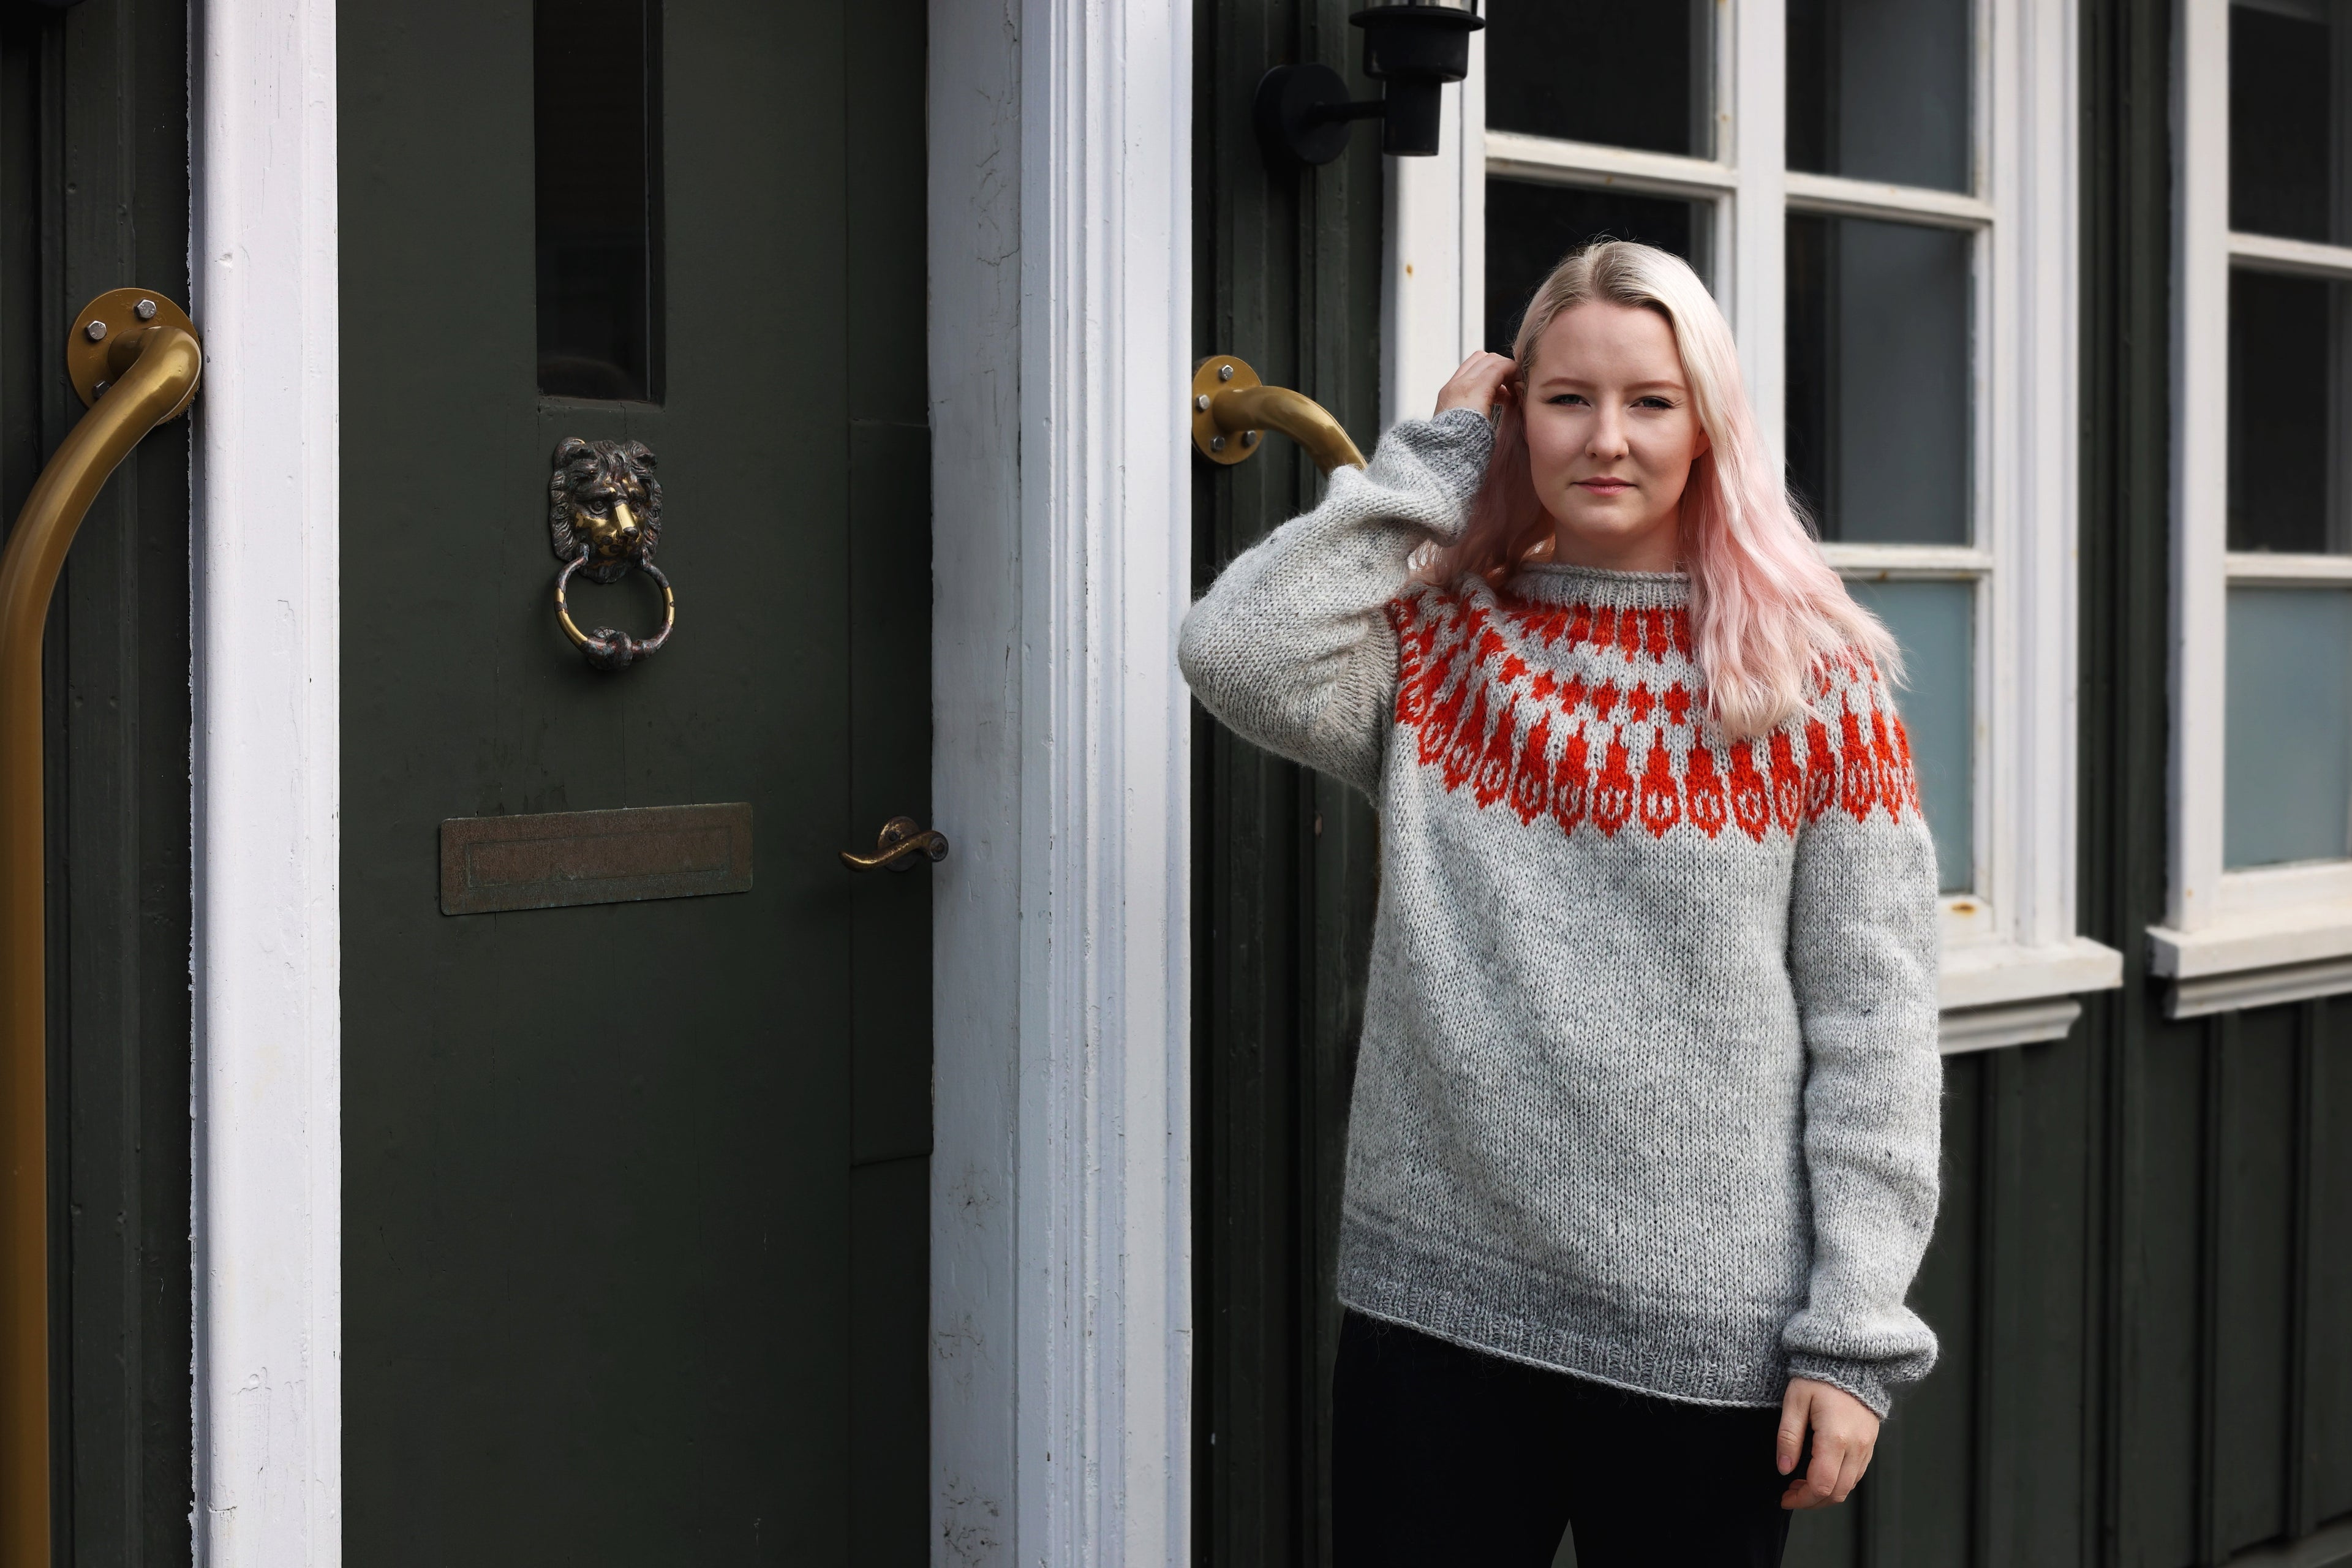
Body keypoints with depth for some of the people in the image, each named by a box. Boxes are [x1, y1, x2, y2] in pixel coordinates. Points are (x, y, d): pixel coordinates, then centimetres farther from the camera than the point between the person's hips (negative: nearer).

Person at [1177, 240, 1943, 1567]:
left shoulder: (1816, 680, -1)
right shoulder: (1440, 642, 5)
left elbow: (1873, 1026, -3)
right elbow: (1241, 654, -16)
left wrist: (1854, 1335, -7)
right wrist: (1436, 459, -5)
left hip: (1713, 1341, -1)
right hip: (1434, 1308, 1)